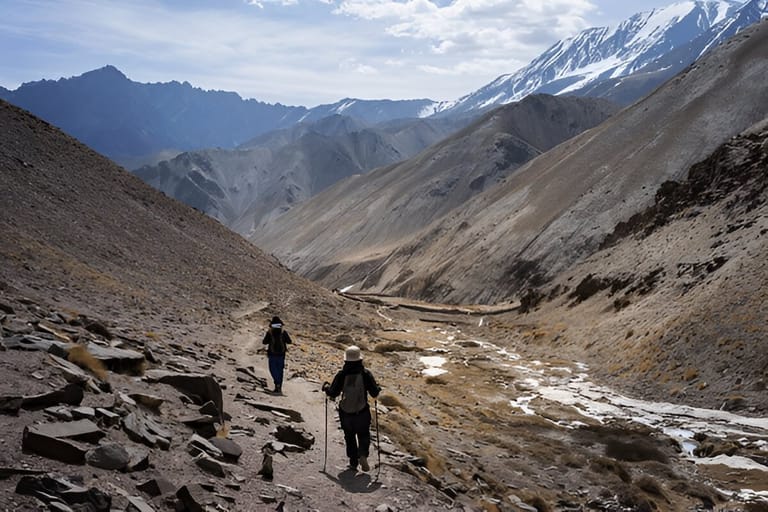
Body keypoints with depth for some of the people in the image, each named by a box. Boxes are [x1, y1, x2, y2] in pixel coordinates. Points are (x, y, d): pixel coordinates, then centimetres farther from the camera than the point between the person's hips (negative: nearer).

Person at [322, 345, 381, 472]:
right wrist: (377, 388, 13)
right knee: (364, 435, 17)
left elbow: (333, 393, -6)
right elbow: (375, 393, -9)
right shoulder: (366, 373, -12)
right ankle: (362, 455, -9)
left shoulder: (341, 375, -12)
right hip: (362, 413, -1)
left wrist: (326, 387, 14)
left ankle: (353, 462, 20)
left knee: (349, 437, 20)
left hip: (345, 413, 1)